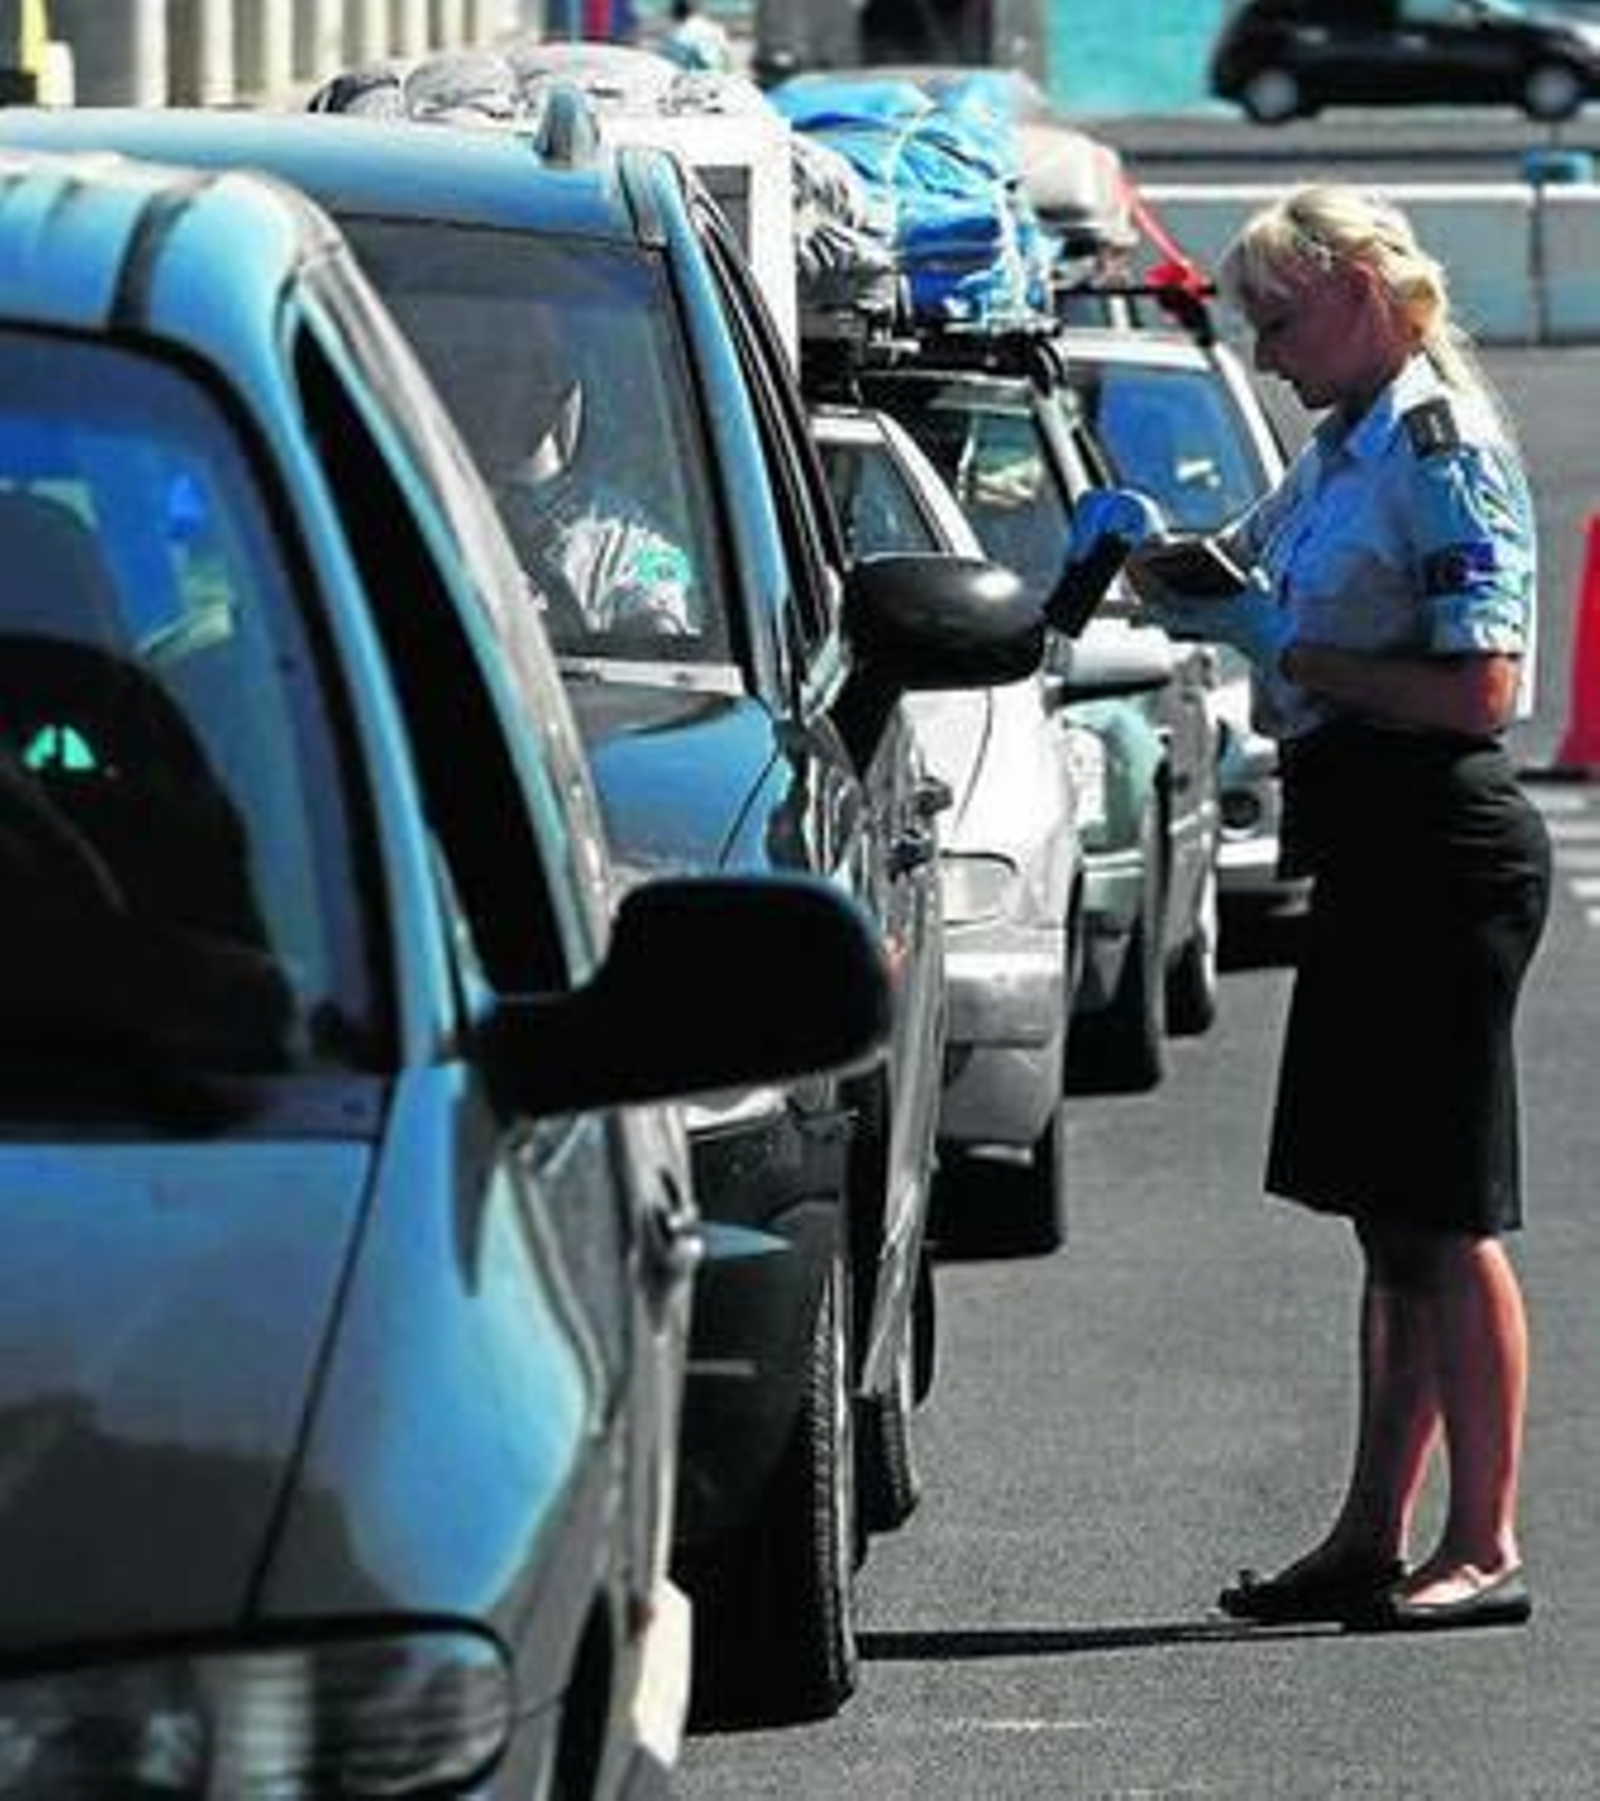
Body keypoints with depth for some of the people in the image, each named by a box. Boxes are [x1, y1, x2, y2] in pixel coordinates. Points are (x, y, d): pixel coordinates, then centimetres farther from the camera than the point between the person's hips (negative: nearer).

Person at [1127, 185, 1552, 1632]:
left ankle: (1485, 1550, -2)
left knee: (1441, 1215, -6)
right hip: (1375, 853, 10)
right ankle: (1375, 1536, 18)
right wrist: (1159, 564, 6)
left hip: (1441, 849, -10)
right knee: (1390, 1217, 13)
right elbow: (1234, 576, 27)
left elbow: (1482, 688, -21)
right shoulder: (1340, 453, 14)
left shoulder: (1442, 451, -14)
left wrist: (1288, 653, -17)